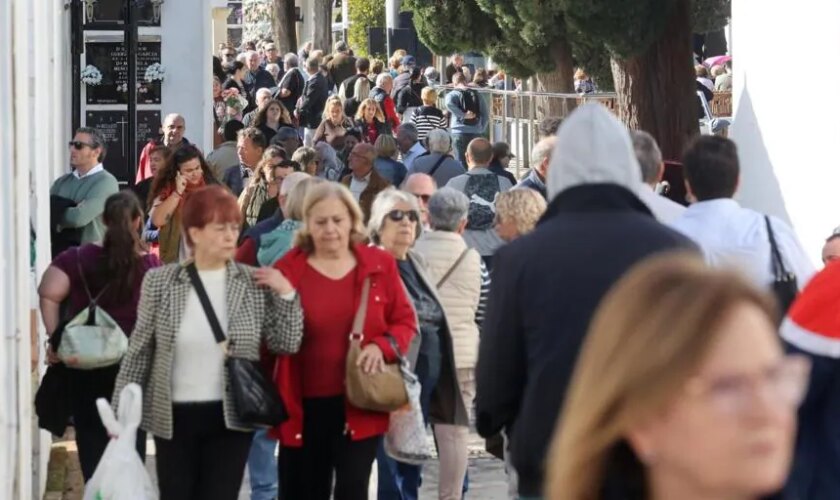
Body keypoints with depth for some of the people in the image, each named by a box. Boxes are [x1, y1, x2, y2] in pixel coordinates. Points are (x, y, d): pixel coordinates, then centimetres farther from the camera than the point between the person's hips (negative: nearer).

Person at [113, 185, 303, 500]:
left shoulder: (256, 284, -1)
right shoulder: (160, 282, -3)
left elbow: (287, 344, 1)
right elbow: (139, 352, 3)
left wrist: (286, 293, -9)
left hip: (230, 417, 0)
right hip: (173, 417, 0)